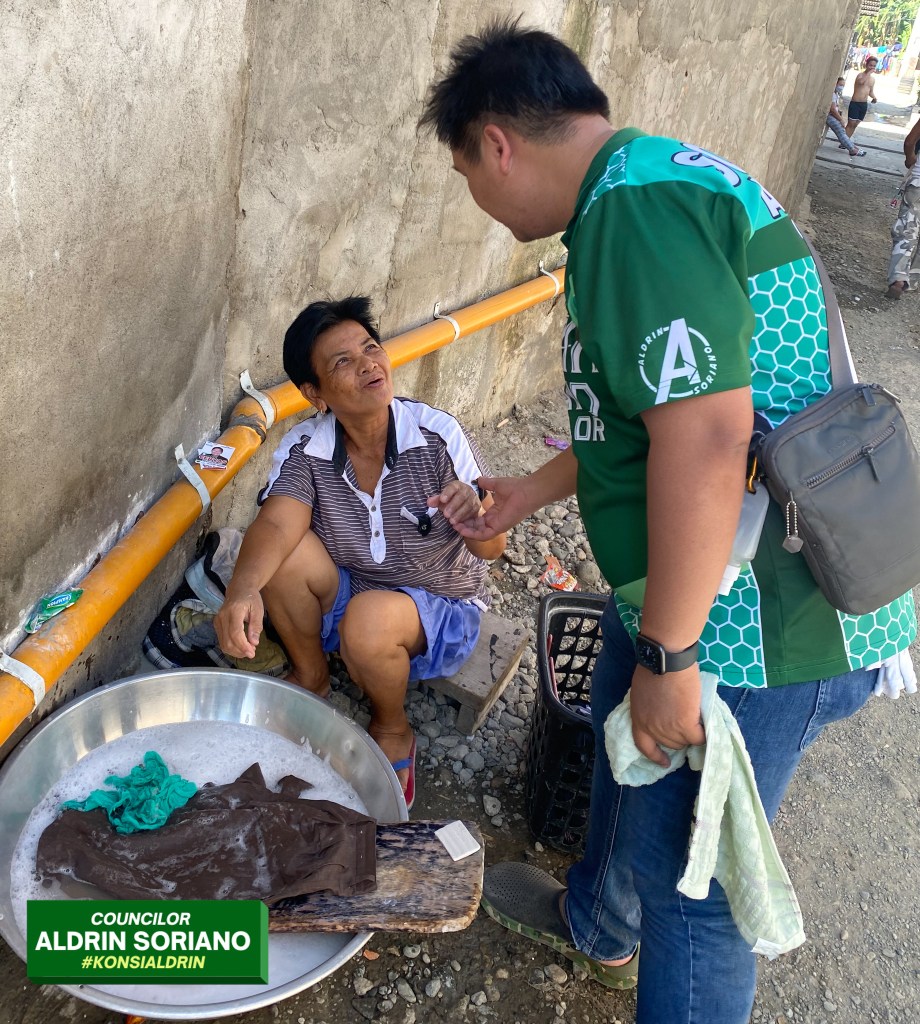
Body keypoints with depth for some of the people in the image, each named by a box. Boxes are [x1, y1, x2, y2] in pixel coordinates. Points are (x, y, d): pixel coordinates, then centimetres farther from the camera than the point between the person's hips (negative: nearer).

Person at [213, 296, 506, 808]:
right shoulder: (304, 450, -13)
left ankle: (392, 729, 1)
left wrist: (474, 516, -43)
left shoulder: (438, 435, -20)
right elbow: (276, 524, -29)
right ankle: (312, 677, 4)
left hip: (442, 612, -2)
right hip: (345, 595, 3)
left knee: (368, 619, -33)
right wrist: (242, 591, -50)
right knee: (283, 555, -24)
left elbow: (493, 547, -18)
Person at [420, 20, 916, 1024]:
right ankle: (596, 928, 57)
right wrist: (530, 492, 27)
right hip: (682, 591, 11)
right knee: (623, 761, 29)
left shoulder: (639, 207, -22)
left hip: (750, 627, -11)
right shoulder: (647, 192, 13)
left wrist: (668, 656, -23)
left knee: (689, 877, 7)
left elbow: (705, 435, -31)